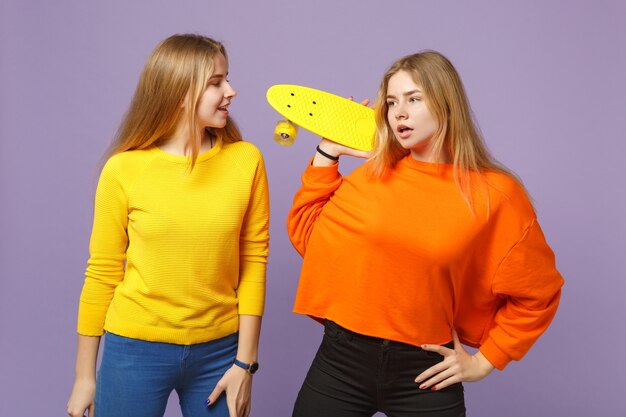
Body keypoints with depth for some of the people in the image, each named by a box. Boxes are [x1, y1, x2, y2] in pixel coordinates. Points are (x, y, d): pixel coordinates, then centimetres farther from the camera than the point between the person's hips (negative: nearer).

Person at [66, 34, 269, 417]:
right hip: (136, 348, -1)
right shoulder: (124, 169, -8)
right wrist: (85, 376, 3)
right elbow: (103, 272, -2)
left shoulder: (246, 161, -6)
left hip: (219, 349, 1)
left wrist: (245, 362, -4)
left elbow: (254, 262, -3)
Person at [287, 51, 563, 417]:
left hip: (425, 372, -2)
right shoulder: (373, 175, 1)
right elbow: (306, 234, 7)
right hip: (342, 358, 3)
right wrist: (327, 153, 3)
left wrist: (485, 360, 0)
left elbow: (536, 293, 1)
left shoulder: (495, 195, -8)